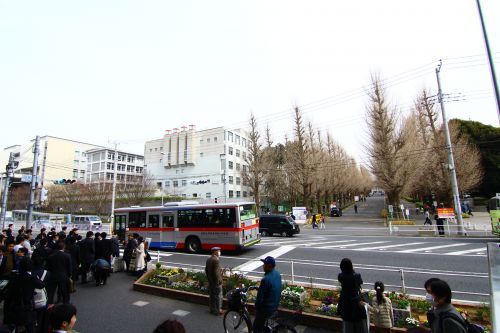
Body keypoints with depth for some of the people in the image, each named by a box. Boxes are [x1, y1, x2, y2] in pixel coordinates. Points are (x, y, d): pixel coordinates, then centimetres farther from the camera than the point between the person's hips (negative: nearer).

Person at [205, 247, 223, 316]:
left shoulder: (208, 260, 5)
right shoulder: (216, 260, -24)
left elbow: (206, 270, 13)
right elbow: (216, 272, -26)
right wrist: (219, 281, -17)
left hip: (210, 281, 9)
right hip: (216, 282, -9)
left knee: (212, 296, 20)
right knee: (218, 297, 6)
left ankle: (212, 309, 31)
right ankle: (218, 311, 16)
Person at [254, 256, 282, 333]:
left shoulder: (266, 279, -32)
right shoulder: (278, 274, -5)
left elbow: (260, 297, -23)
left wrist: (257, 307, -5)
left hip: (266, 308, -8)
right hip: (275, 306, 8)